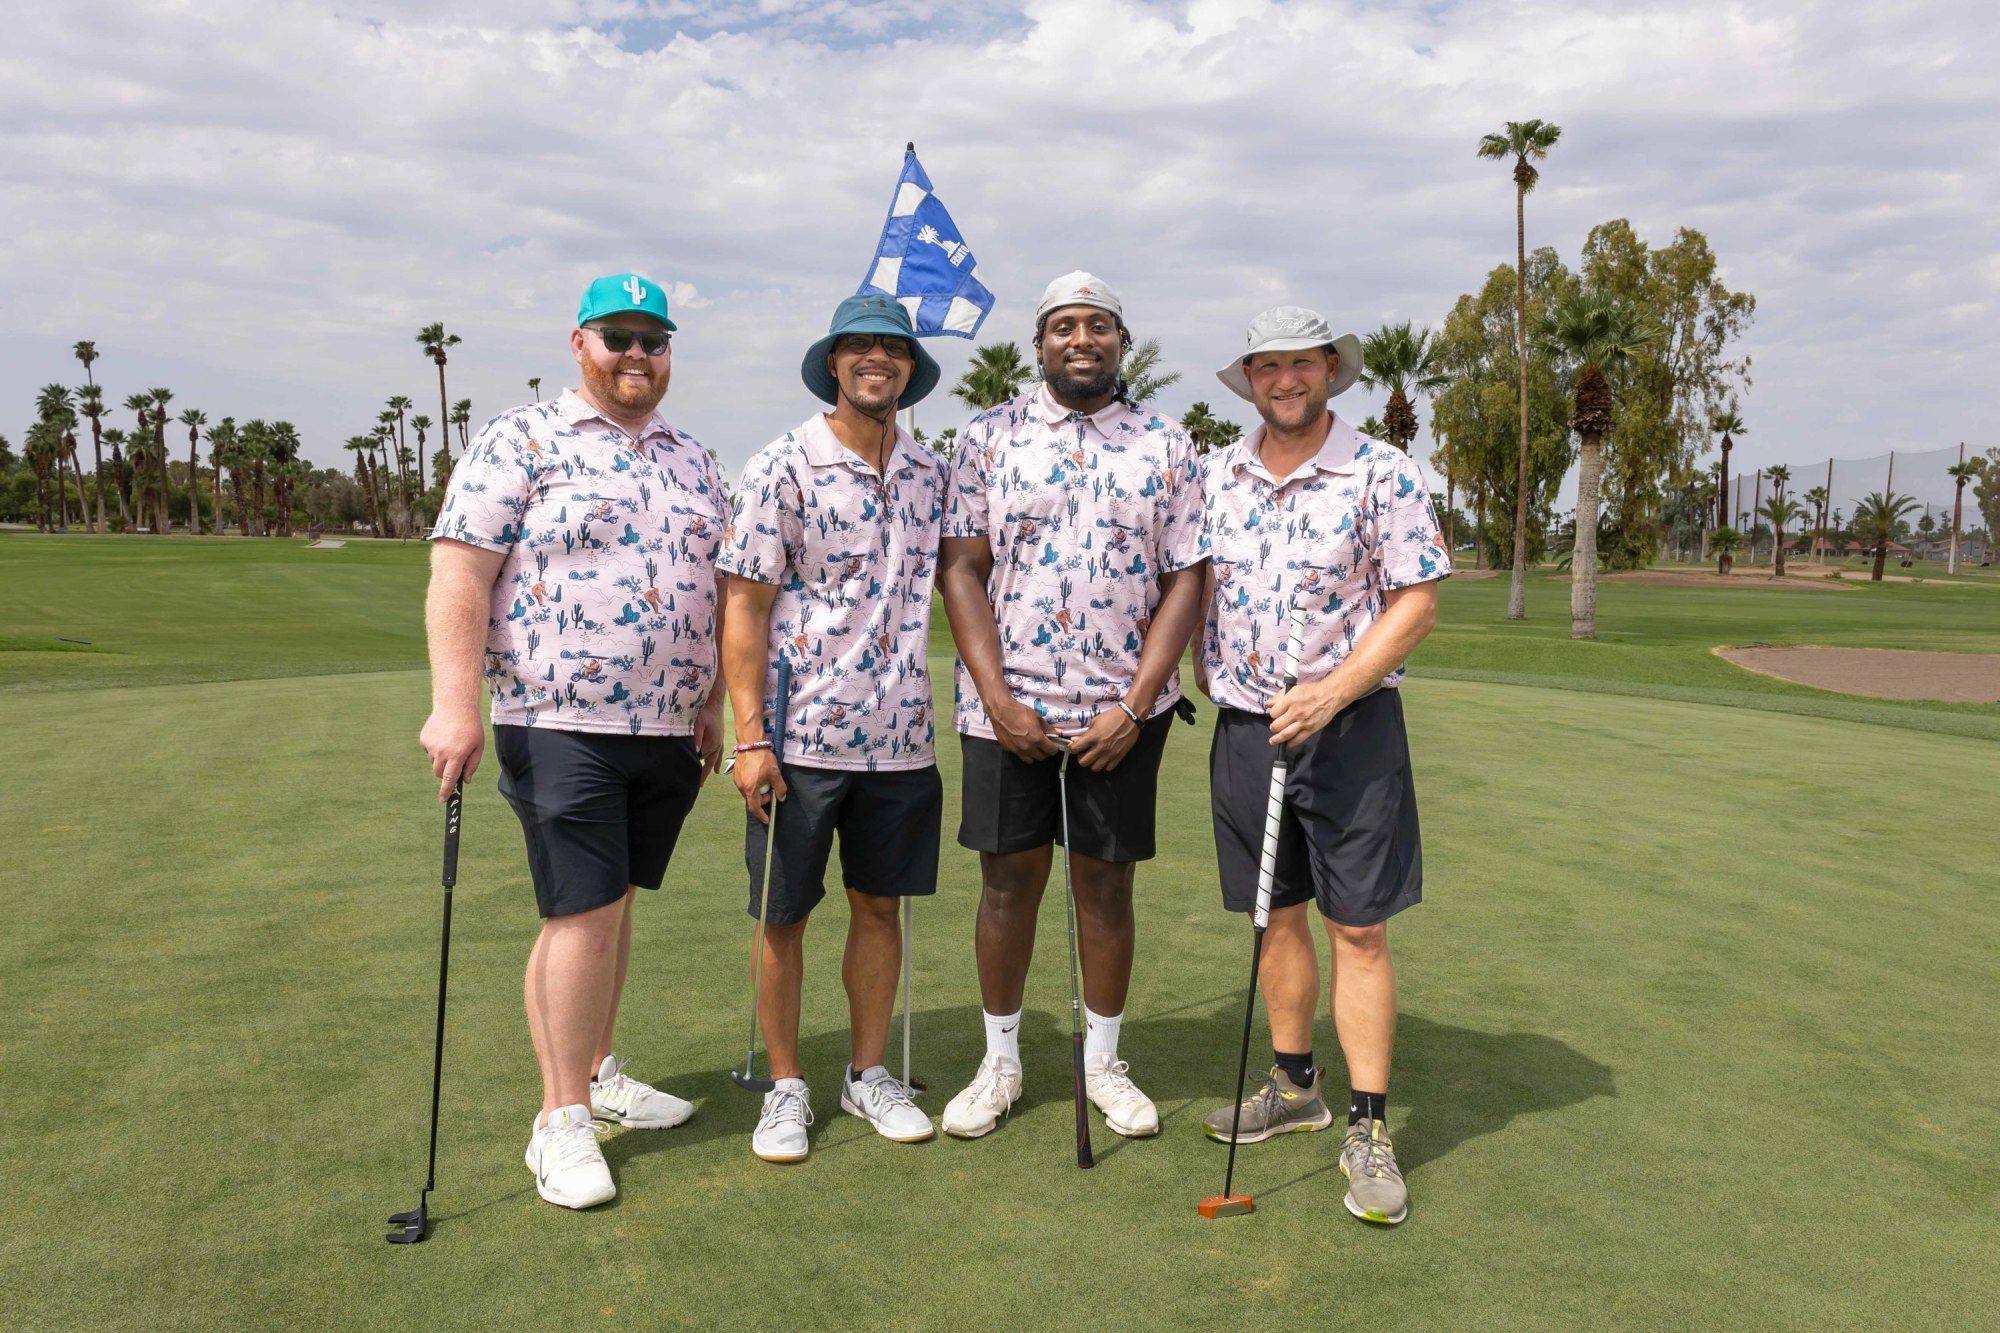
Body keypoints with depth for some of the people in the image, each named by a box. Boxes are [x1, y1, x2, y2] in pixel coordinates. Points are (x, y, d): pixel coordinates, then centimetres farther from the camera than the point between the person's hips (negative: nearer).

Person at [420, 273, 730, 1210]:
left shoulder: (693, 462, 15)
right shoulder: (520, 442, -3)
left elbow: (717, 591, 19)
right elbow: (460, 575, -11)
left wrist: (712, 704, 14)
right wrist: (453, 705, -19)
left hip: (670, 733, 6)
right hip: (561, 725, -5)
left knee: (613, 903, 15)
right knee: (583, 912, -5)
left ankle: (595, 1071, 31)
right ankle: (562, 1122, 8)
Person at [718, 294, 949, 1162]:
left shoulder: (931, 473, 7)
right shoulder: (782, 469, -6)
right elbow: (744, 609, -8)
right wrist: (750, 737, -13)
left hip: (901, 737, 4)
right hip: (802, 738, -4)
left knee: (880, 905, 13)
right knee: (784, 918, 6)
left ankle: (868, 1074, 29)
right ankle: (785, 1087, 23)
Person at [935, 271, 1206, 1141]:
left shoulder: (1166, 447, 5)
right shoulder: (988, 438, 4)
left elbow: (1184, 583, 1)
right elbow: (960, 569, -1)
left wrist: (1133, 709, -9)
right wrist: (999, 700, -10)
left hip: (1121, 710, 0)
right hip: (1006, 705, 0)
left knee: (1107, 882, 9)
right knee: (1008, 877, 7)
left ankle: (1103, 1062, 26)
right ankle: (1000, 1063, 24)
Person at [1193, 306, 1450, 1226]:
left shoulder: (1382, 475, -7)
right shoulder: (1216, 477, 6)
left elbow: (1416, 602, -10)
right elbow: (1195, 585, 16)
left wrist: (1331, 693, -18)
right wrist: (1202, 669, 4)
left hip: (1349, 726, -4)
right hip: (1242, 725, 4)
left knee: (1359, 930, -1)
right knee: (1277, 914, 14)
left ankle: (1368, 1130, 9)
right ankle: (1294, 1087, 31)